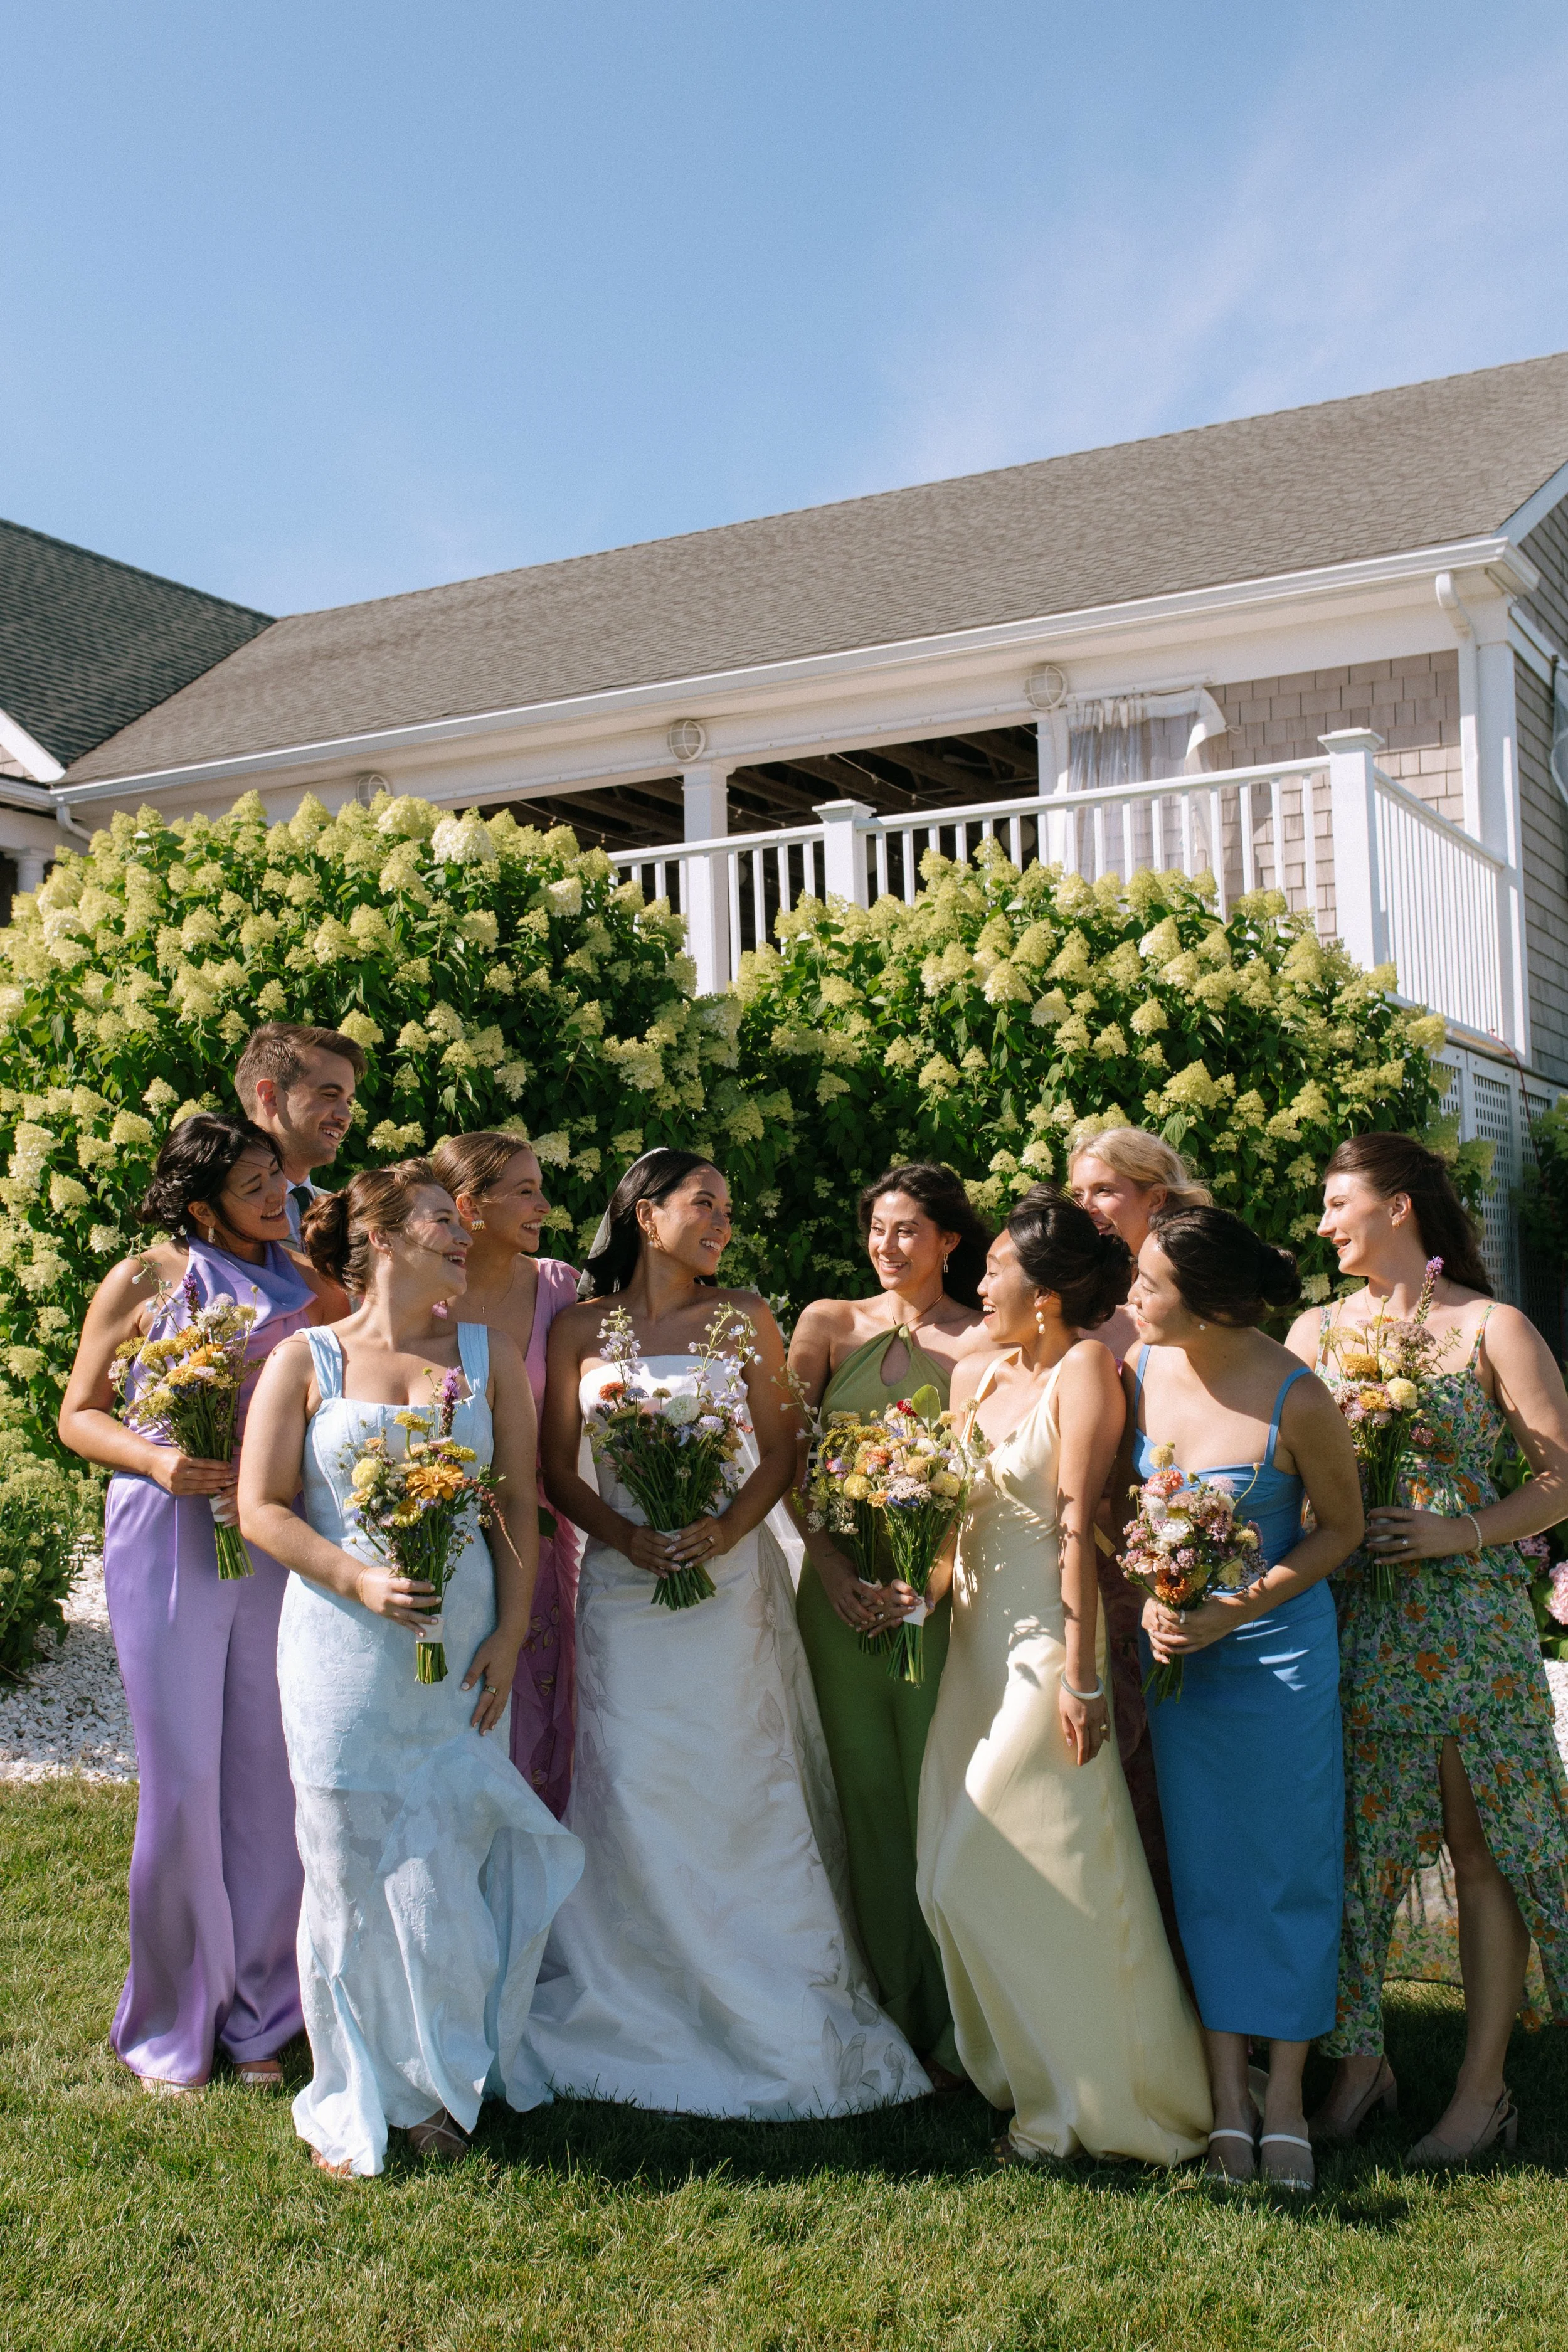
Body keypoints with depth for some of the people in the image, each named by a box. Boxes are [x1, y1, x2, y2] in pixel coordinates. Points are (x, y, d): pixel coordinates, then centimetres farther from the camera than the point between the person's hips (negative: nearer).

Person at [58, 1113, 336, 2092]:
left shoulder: (307, 1290, 8)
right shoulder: (143, 1282, 1)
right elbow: (77, 1416, 4)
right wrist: (158, 1460, -14)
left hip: (278, 1547, 3)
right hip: (169, 1544, -2)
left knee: (270, 1779, 6)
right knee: (183, 1782, 1)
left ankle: (258, 2017, 23)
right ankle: (174, 2025, 20)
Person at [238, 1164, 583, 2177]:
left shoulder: (490, 1355, 7)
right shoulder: (306, 1360, 1)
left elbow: (519, 1504, 7)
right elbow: (262, 1507, -2)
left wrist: (511, 1631, -2)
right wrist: (359, 1580, -15)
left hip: (464, 1645, 2)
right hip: (346, 1648, -2)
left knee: (453, 1866, 6)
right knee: (355, 1869, 5)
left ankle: (442, 2088, 25)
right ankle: (357, 2104, 21)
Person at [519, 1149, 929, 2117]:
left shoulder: (744, 1316, 6)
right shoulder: (580, 1328, 6)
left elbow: (782, 1448, 3)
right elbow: (558, 1470, 5)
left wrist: (727, 1528, -13)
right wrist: (625, 1535, -11)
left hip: (730, 1576, 0)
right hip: (624, 1585, 0)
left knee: (741, 1784, 1)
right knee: (633, 1790, -1)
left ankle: (771, 2012, 12)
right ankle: (642, 2004, 13)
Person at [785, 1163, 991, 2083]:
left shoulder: (983, 1340, 1)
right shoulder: (829, 1324, 8)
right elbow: (790, 1461, 5)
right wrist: (831, 1565, -7)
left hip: (941, 1589, -2)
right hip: (840, 1585, 2)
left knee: (936, 1793, 0)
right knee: (863, 1792, 7)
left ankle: (948, 2026, 14)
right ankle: (883, 2015, 19)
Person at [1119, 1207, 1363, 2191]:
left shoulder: (1295, 1398, -19)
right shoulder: (1140, 1374, -6)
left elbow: (1342, 1527, -6)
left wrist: (1237, 1610, -15)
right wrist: (1147, 1602, -8)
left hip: (1279, 1645, -4)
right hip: (1177, 1646, 4)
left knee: (1288, 1867, 5)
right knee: (1204, 1866, 8)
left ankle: (1286, 2094, 19)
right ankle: (1227, 2090, 19)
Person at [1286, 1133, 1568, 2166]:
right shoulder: (1317, 1331, 9)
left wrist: (1461, 1533, -17)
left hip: (1469, 1614, -3)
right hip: (1350, 1615, 4)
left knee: (1483, 1847, 3)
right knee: (1353, 1840, 7)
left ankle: (1483, 2089, 13)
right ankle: (1362, 2059, 21)